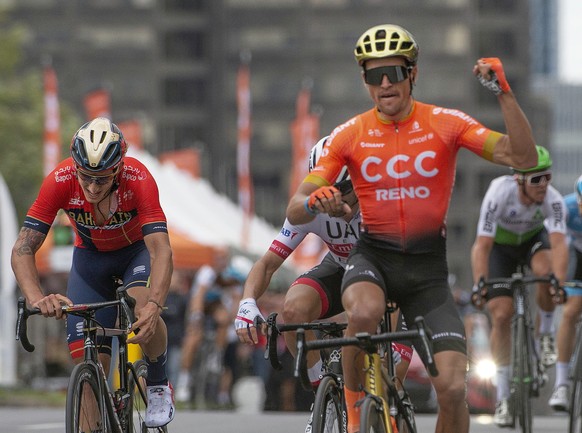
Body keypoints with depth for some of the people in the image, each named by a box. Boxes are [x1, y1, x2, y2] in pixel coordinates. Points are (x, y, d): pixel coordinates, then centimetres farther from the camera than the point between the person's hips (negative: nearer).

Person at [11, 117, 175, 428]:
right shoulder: (60, 181, -31)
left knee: (143, 307, -33)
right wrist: (36, 298, -51)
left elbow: (161, 251, -43)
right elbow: (22, 249, -32)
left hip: (137, 250, -2)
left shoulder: (138, 180, -35)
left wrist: (153, 306, -60)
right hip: (90, 256, 2)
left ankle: (159, 388, -7)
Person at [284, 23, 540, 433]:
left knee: (453, 387, -13)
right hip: (373, 257, 0)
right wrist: (316, 202, -32)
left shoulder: (445, 123, -4)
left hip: (427, 266, 1)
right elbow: (295, 210, -7)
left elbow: (524, 157, -14)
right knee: (364, 312, -37)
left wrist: (503, 93, -25)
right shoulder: (349, 135, -3)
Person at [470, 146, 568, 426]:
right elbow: (482, 245, -38)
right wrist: (479, 284, -50)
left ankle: (546, 335, -7)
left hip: (533, 239, 1)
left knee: (545, 271, -35)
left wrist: (559, 282, -57)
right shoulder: (499, 194, -35)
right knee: (501, 315, -12)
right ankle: (502, 398, -3)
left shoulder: (553, 200, -31)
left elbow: (558, 243, -41)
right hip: (500, 245, -1)